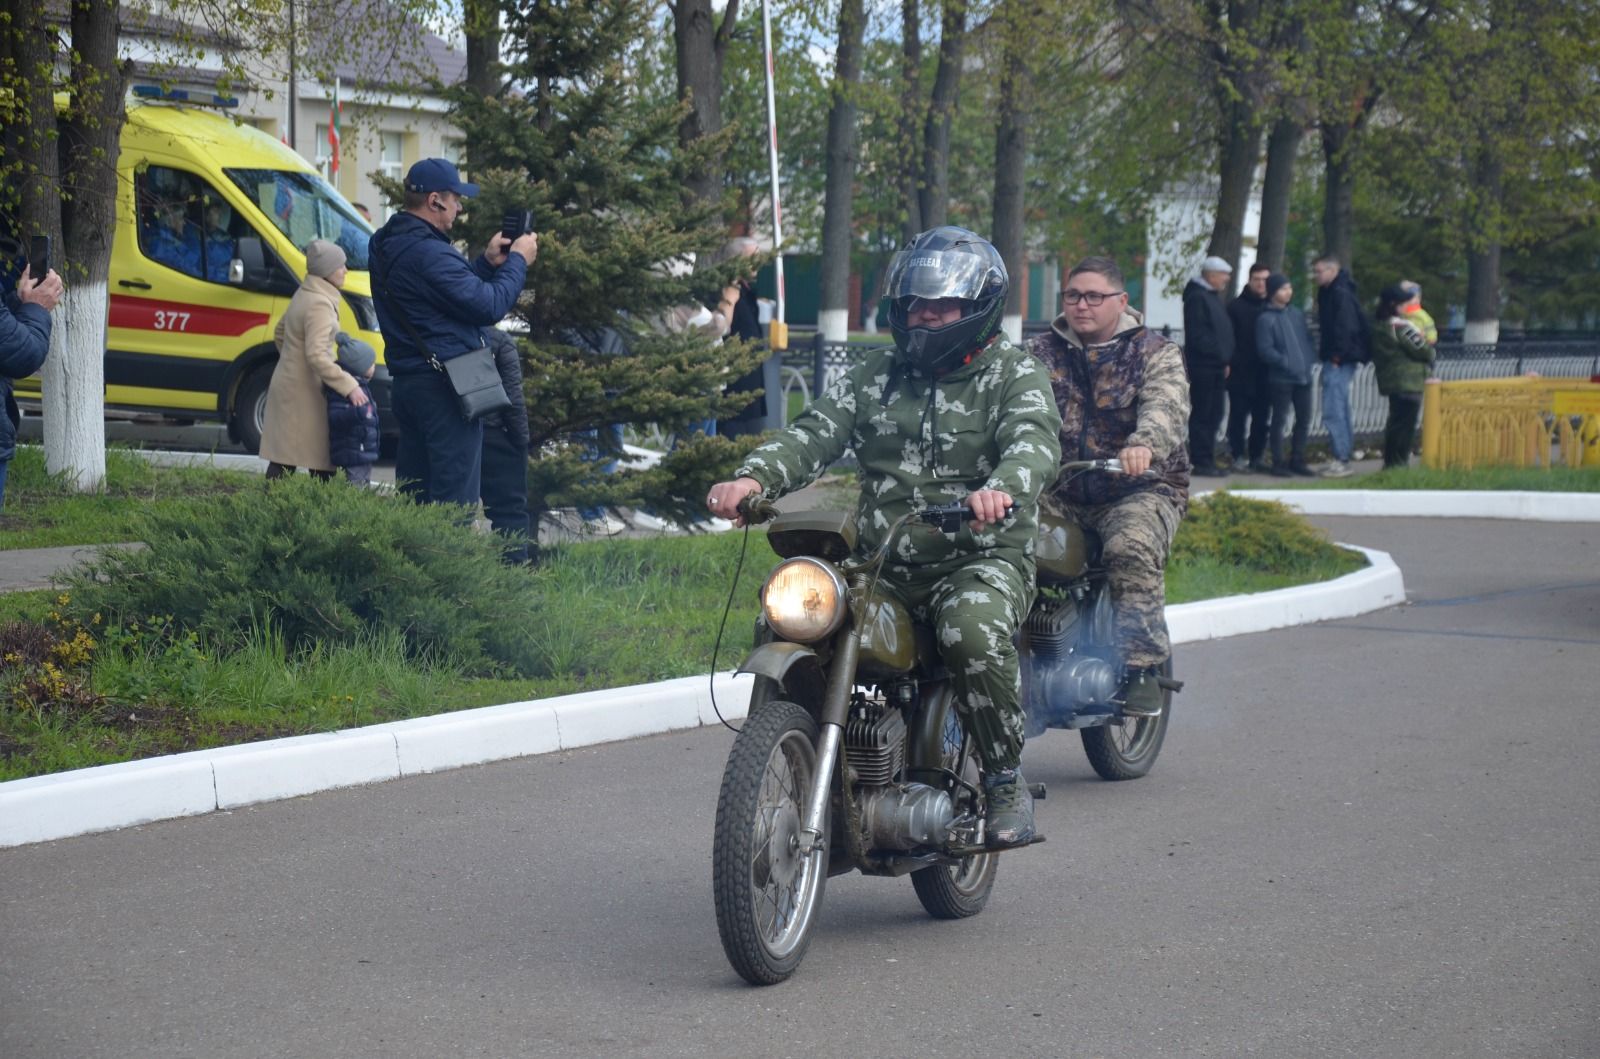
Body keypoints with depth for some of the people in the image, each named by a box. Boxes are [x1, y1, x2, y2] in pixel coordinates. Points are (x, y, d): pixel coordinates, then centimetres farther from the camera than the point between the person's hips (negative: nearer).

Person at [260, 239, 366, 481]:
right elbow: (317, 355, -26)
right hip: (303, 392, -10)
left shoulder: (303, 295, 13)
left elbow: (280, 333, 26)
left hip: (287, 383, 10)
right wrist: (349, 386, -27)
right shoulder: (319, 304, -18)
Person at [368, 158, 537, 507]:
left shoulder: (386, 245, 13)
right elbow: (489, 306, -19)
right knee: (455, 502, -7)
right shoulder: (428, 253, -19)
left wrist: (488, 263, 15)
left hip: (407, 383, 10)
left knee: (412, 498, 13)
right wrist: (517, 262, -5)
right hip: (444, 386, -10)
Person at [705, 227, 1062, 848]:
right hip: (879, 563, 5)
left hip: (982, 559, -5)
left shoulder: (1013, 374, 3)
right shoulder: (874, 375, 18)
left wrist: (1001, 489, -41)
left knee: (972, 629, -37)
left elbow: (1033, 442, -17)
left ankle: (1007, 782, -18)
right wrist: (754, 478, -17)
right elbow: (815, 433, 4)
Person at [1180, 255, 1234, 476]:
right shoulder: (1197, 298, -11)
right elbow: (1197, 335, -18)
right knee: (1202, 415, -7)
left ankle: (1207, 461, 16)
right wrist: (1221, 356, -16)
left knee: (1213, 416, 11)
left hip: (1216, 367, 10)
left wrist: (1226, 361, 12)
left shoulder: (1213, 297, 20)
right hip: (1202, 367, -10)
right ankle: (1201, 462, -5)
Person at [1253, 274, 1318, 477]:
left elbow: (1308, 338, 18)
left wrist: (1310, 359, 3)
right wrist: (1286, 362, -21)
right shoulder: (1266, 319, -7)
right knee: (1280, 420, 0)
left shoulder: (1297, 313, 11)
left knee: (1304, 419, 10)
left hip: (1303, 376, 6)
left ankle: (1297, 460, 21)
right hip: (1281, 378, -6)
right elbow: (1265, 349, -12)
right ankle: (1278, 462, 7)